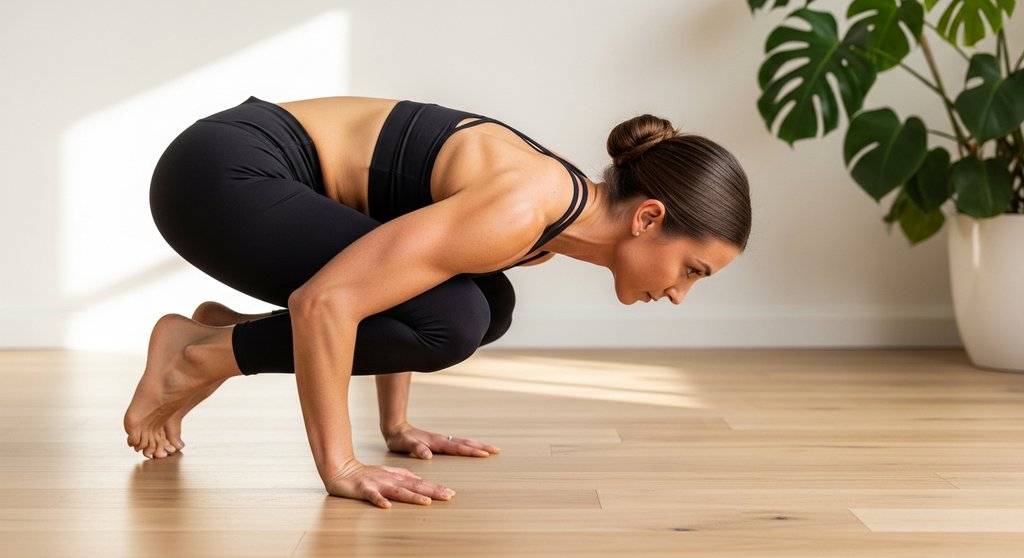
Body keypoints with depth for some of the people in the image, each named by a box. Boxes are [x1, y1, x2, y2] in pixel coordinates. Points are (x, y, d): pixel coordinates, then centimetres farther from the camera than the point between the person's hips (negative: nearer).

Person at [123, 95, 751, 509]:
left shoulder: (561, 205, 5)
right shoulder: (520, 211, -25)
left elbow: (394, 292, 20)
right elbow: (322, 302, -29)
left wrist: (396, 425, 17)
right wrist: (340, 467, -22)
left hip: (263, 178, 9)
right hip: (221, 173, -9)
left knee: (484, 306, 7)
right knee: (449, 322, -20)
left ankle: (228, 329, 13)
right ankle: (193, 356, -3)